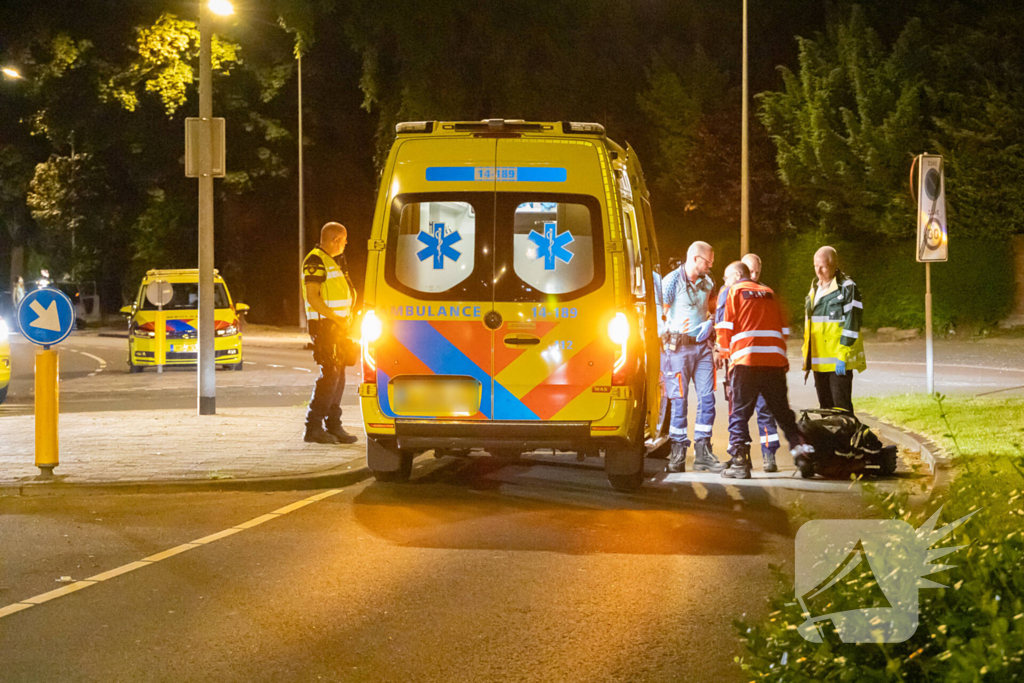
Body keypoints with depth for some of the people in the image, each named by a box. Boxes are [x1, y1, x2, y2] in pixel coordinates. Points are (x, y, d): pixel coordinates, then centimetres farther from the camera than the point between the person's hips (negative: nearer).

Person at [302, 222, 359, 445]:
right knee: (330, 374, -13)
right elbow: (312, 297, -19)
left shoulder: (331, 262, 20)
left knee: (338, 375, 9)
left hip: (337, 326, 10)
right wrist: (336, 318, -19)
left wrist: (345, 321, 14)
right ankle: (313, 427, -11)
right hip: (324, 326, -10)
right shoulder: (315, 261, -12)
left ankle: (333, 426, 12)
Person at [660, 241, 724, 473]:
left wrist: (709, 322, 7)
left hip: (702, 345, 5)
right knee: (679, 400, -2)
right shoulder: (672, 280, -7)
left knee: (707, 398, 0)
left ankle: (703, 454, 5)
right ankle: (678, 454, 4)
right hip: (679, 346, -5)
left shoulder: (707, 282, 11)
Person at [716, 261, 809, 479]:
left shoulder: (735, 292, 7)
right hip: (775, 362, 4)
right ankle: (797, 444, -3)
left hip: (745, 362, -4)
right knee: (781, 411, 13)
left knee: (739, 413, 0)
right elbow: (783, 330, 19)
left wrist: (727, 352, 19)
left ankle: (739, 462, -5)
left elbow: (726, 329, 2)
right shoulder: (769, 294, 20)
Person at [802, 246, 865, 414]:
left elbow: (852, 324, -13)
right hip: (819, 362, 8)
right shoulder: (814, 290, 17)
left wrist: (842, 356, -19)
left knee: (841, 406, -8)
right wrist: (806, 359, 18)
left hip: (839, 362, -7)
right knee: (825, 407, 11)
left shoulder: (847, 288, -7)